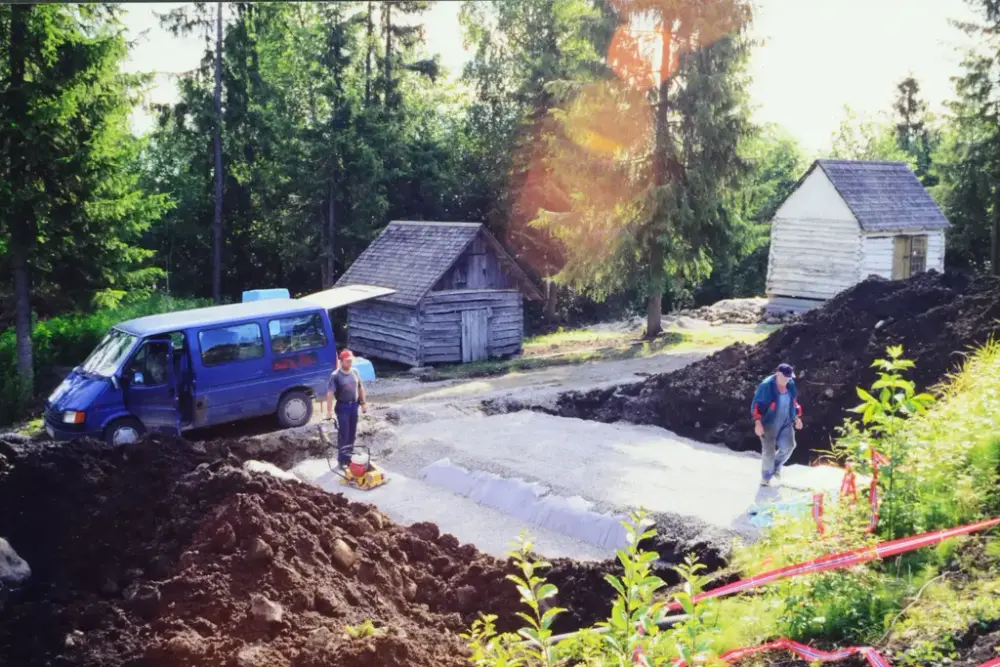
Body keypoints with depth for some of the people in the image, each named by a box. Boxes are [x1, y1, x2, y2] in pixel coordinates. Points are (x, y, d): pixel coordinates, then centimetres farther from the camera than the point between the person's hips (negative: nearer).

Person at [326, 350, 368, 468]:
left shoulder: (355, 372, 3)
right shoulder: (335, 376, -16)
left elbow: (360, 388, 14)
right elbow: (330, 393, -19)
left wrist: (363, 403, 13)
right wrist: (329, 411, -23)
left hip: (354, 405, 6)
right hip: (342, 407, -6)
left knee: (352, 434, 13)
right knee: (343, 434, -3)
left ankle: (349, 456, 25)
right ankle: (342, 460, 5)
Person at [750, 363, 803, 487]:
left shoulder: (790, 384, 2)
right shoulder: (766, 385, -18)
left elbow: (793, 402, 19)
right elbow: (756, 404, -17)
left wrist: (797, 418, 16)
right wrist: (758, 423, -23)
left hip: (785, 423, 6)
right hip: (769, 423, -5)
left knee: (789, 445, -6)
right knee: (769, 450, -5)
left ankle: (776, 467, 20)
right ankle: (766, 476, 15)